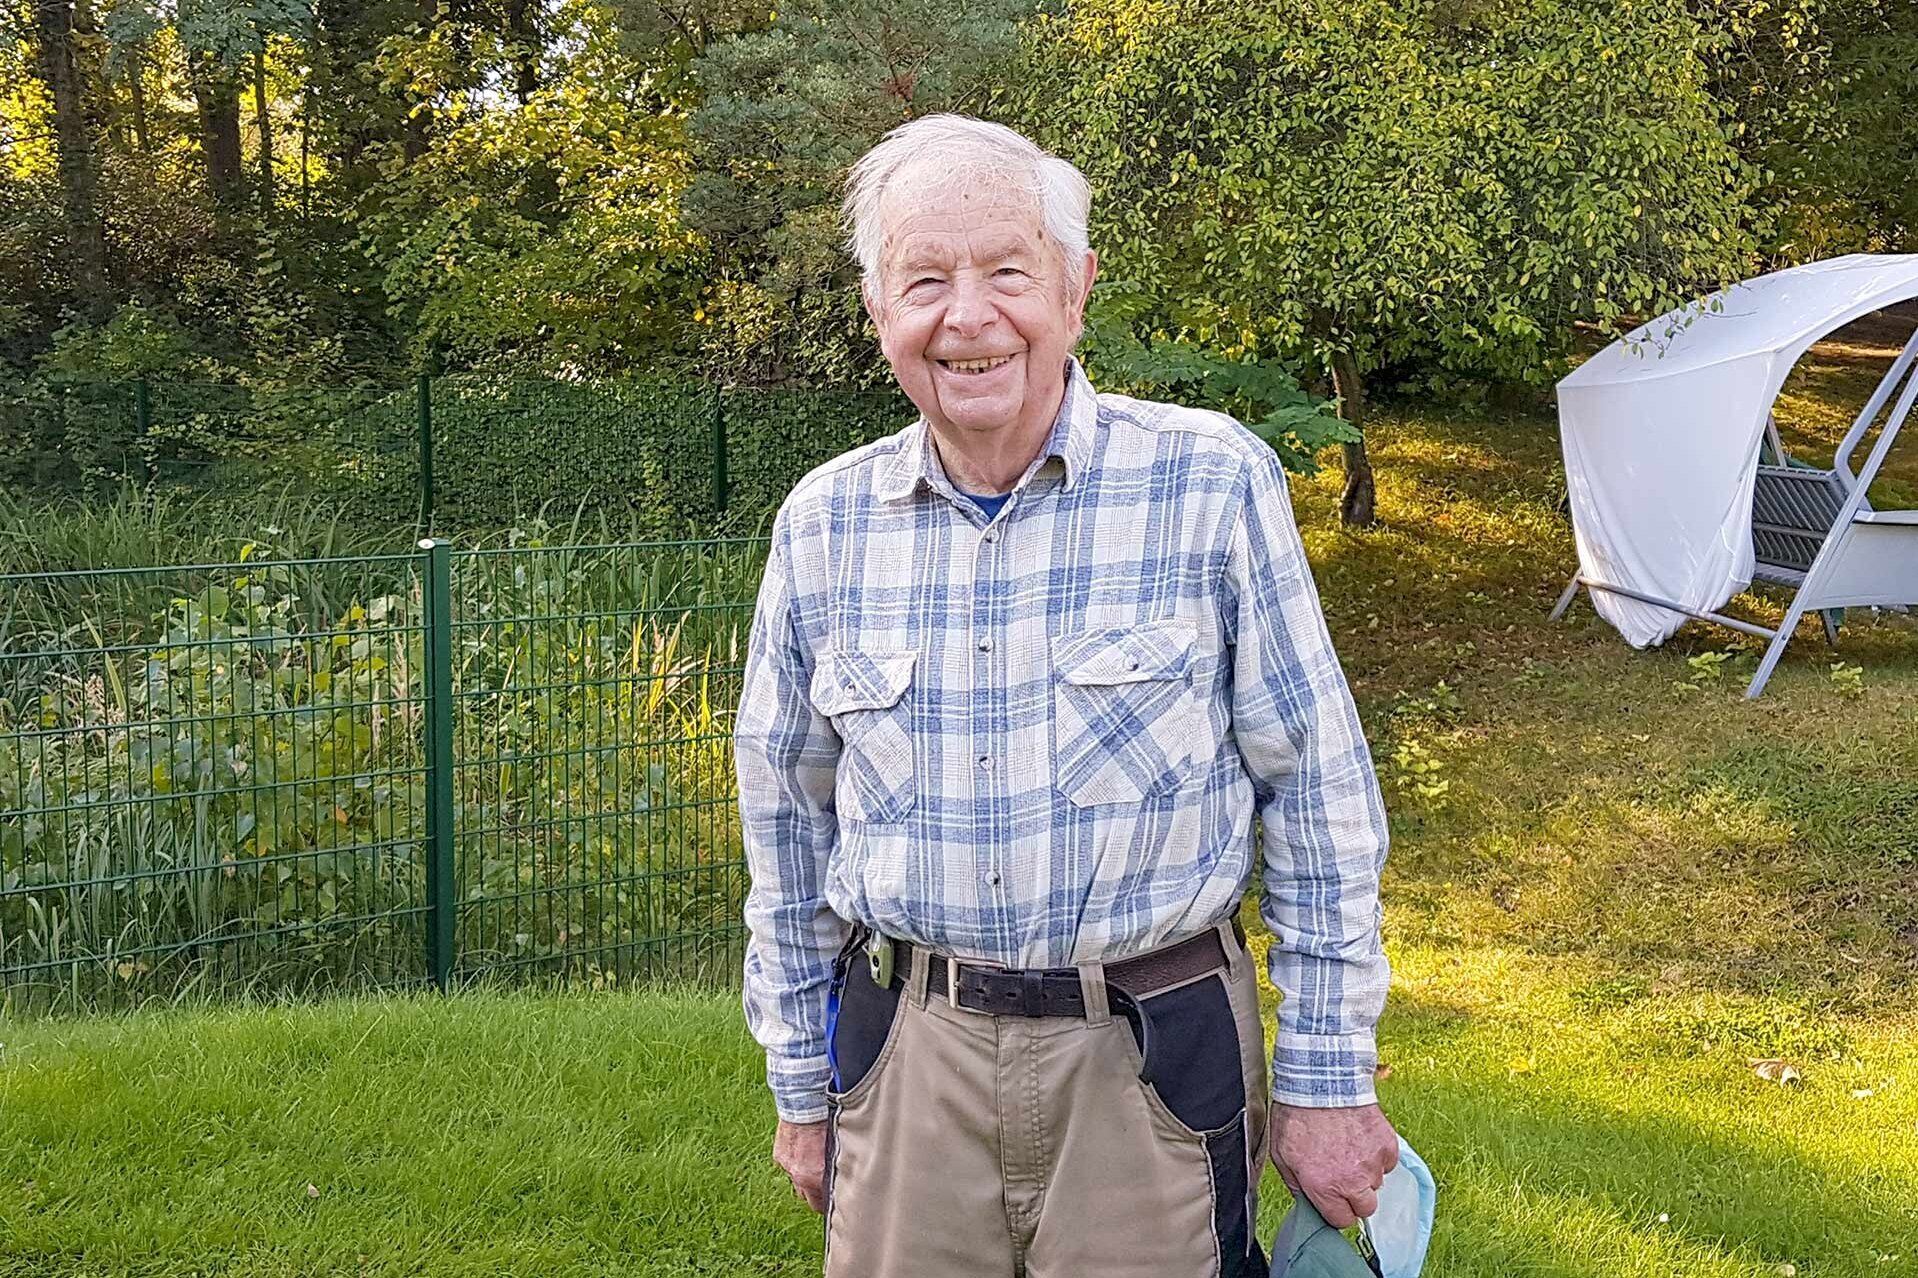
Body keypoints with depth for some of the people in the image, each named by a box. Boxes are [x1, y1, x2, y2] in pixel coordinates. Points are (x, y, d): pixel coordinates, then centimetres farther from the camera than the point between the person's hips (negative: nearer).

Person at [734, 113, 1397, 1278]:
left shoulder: (1213, 484, -10)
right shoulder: (825, 526, 0)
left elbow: (1321, 802, -5)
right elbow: (791, 825, 10)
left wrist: (1328, 1082, -3)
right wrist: (801, 1086, 13)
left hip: (1152, 1061, -2)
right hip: (905, 1055, 3)